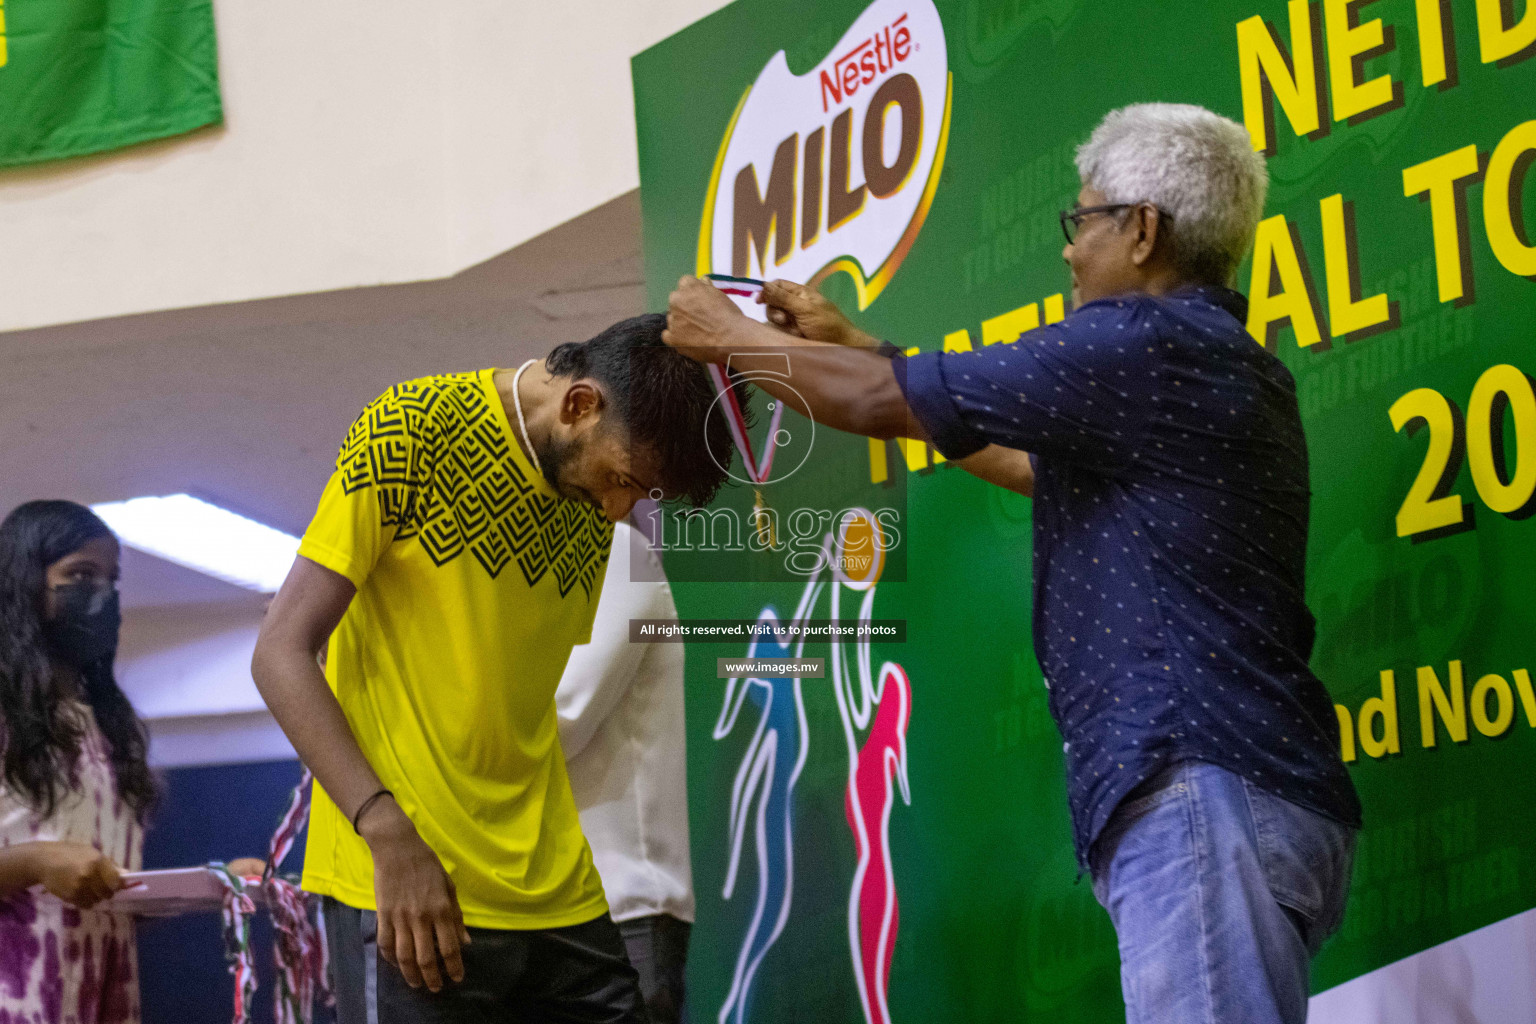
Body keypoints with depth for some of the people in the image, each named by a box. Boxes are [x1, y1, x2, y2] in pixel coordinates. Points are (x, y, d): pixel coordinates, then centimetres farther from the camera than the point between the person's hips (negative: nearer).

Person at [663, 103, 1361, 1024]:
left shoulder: (1147, 344, -7)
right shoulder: (1215, 364, 24)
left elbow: (879, 404, -1)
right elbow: (1031, 463, 37)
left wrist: (729, 339, 17)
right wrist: (849, 345, 40)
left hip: (1205, 788, -10)